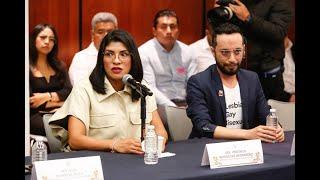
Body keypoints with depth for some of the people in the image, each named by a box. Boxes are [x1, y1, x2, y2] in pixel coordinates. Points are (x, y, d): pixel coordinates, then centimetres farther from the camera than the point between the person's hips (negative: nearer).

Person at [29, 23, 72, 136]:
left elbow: (68, 91, 4)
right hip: (36, 116, -4)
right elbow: (32, 103, -8)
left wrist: (48, 96, -12)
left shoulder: (59, 66, 16)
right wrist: (59, 102, -3)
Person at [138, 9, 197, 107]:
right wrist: (175, 108, -21)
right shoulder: (144, 52, -3)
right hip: (158, 106, -4)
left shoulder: (187, 51, 11)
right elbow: (150, 90, -11)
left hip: (184, 104, 4)